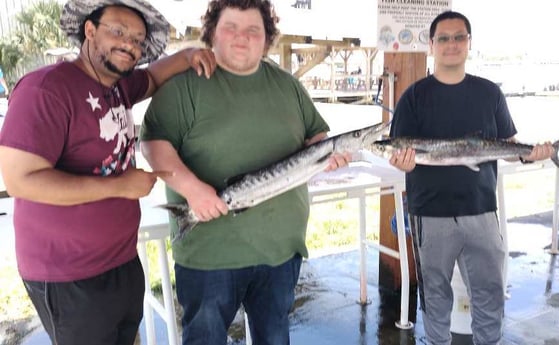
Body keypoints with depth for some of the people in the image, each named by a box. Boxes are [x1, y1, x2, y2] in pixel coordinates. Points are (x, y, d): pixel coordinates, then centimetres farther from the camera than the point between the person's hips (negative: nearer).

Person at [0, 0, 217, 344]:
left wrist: (187, 56, 1)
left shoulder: (119, 86, 3)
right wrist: (120, 186, -22)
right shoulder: (46, 88, -21)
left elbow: (153, 76, 23)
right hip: (70, 277, -8)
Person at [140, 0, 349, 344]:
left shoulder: (287, 84, 9)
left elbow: (317, 134, 17)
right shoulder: (185, 82, -5)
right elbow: (154, 141, -10)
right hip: (210, 248, -4)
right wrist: (191, 186, -25)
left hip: (281, 244, 5)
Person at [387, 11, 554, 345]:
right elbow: (400, 152, -6)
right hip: (431, 213, -2)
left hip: (481, 210, 2)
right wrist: (403, 162, -28)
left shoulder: (490, 92, 5)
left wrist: (529, 153, -10)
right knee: (435, 292, 14)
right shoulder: (414, 96, -3)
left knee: (491, 293, 12)